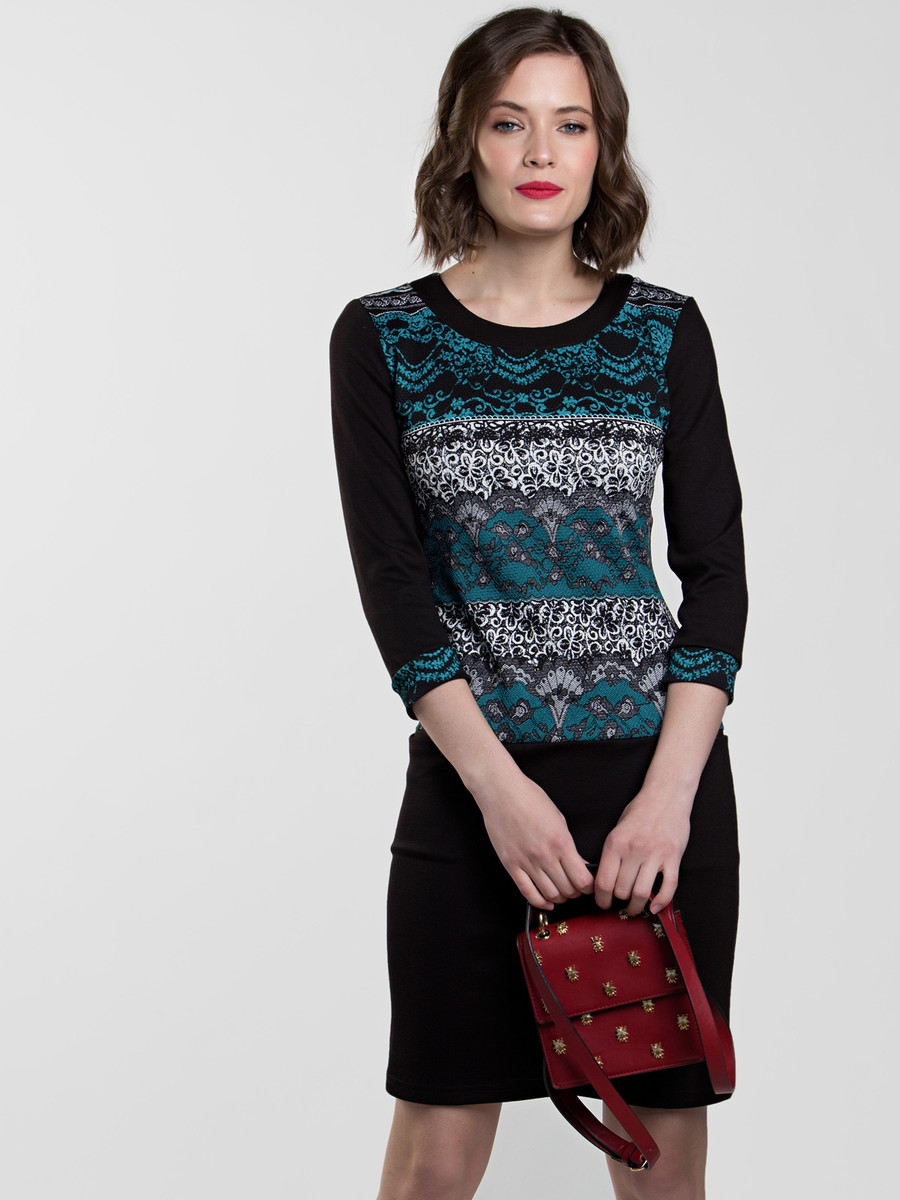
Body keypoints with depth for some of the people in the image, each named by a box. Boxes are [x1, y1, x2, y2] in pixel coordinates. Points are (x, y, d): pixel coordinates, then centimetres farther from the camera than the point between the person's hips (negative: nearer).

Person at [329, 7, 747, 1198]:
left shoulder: (666, 333, 4)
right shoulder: (384, 337, 1)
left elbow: (718, 571, 1)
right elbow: (390, 580, -5)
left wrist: (668, 794, -10)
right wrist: (499, 787, -14)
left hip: (659, 771, 1)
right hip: (468, 781, -1)